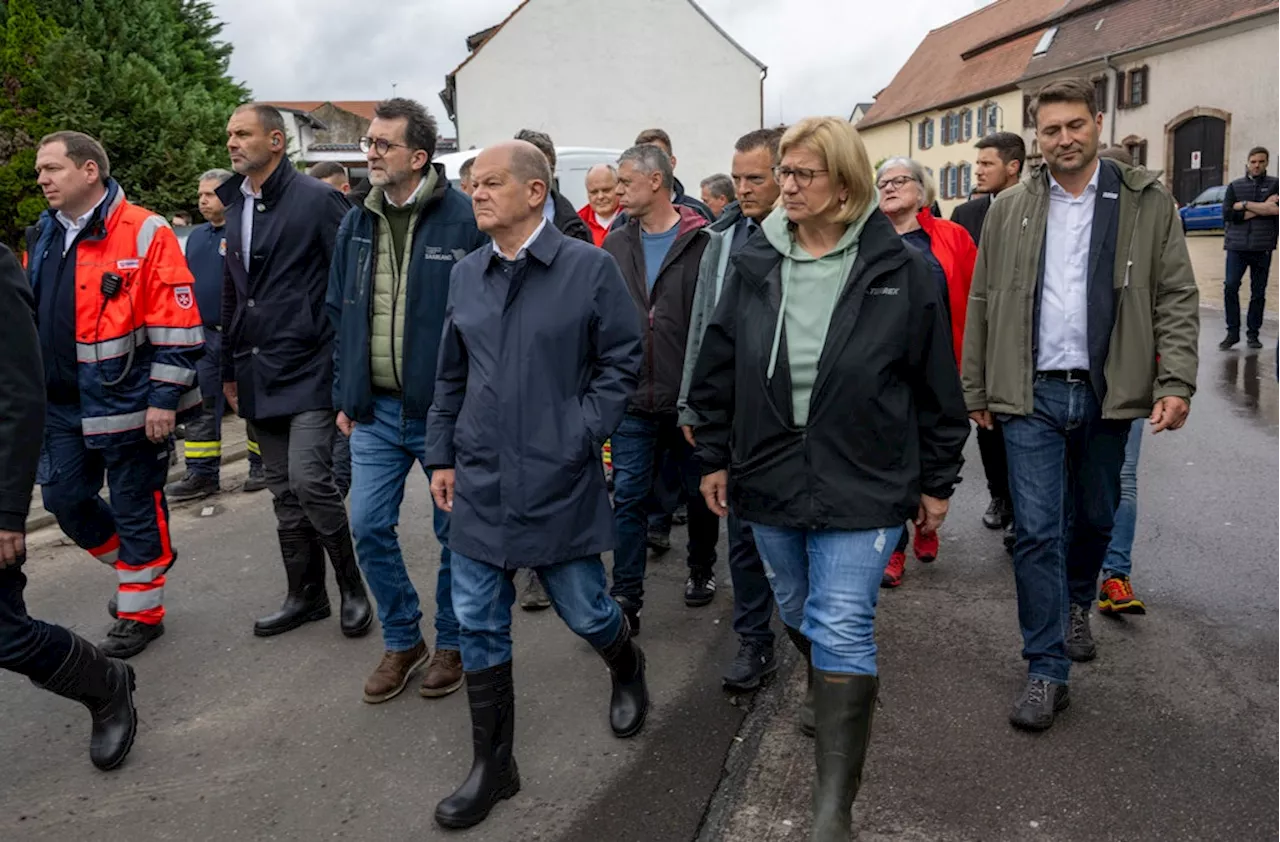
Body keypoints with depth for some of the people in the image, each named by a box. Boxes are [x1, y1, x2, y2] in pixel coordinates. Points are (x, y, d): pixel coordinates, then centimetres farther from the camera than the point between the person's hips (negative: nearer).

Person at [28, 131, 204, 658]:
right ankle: (135, 564, 38)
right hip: (61, 405, 8)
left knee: (135, 508, 5)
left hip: (124, 404, -7)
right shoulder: (44, 237, 11)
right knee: (64, 498, 14)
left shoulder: (144, 233, -12)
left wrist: (164, 398, -17)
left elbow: (175, 327, -15)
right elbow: (30, 320, 20)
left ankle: (140, 611, 21)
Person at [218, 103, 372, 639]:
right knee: (285, 493, 12)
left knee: (310, 482, -13)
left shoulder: (317, 200, -8)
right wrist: (230, 369, 21)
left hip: (310, 369, -7)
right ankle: (306, 595, 24)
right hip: (260, 374, 7)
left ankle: (352, 588, 8)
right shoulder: (236, 207, 15)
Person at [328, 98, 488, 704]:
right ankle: (402, 641, 26)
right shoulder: (356, 225, 8)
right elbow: (338, 314, 15)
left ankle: (452, 641, 28)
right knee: (369, 526, 6)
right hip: (376, 409, 5)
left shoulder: (465, 219, -10)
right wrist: (345, 395, 12)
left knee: (456, 530, 8)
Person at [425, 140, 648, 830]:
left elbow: (623, 360, -4)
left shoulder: (589, 267, -8)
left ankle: (628, 671, 46)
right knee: (478, 625, 7)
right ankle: (492, 767, 24)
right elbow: (451, 376, 13)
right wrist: (442, 455, 11)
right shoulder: (466, 274, 6)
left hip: (560, 482, -4)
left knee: (584, 609, 10)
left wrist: (581, 435, -12)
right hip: (480, 482, 4)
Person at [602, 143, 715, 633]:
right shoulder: (616, 247, 8)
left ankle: (702, 571, 37)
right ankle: (626, 599, 11)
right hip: (633, 402, 4)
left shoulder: (703, 244, -8)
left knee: (701, 492, 15)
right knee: (628, 498, 3)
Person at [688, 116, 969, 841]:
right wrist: (716, 456, 9)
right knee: (801, 617, 20)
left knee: (842, 633, -6)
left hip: (862, 485, -4)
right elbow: (720, 369, 9)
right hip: (770, 477, 4)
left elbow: (936, 385, -1)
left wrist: (938, 480, 2)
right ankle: (832, 704, 50)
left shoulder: (899, 269, -7)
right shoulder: (755, 265, 2)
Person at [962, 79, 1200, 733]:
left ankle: (1077, 607, 46)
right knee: (1037, 531, -3)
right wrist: (977, 391, 5)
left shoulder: (1147, 204, 3)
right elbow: (982, 306, 7)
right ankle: (1046, 671, 5)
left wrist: (1176, 381, -11)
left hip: (1107, 394, 1)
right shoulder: (1009, 212, 5)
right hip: (1032, 394, -1)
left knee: (1095, 518, 17)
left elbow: (1177, 299, 1)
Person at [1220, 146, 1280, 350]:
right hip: (1236, 246, 0)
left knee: (1258, 292, 5)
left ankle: (1253, 333, 15)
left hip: (1262, 247, 0)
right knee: (1230, 287, -10)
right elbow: (1227, 213, -5)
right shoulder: (1235, 186, 9)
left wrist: (1245, 205, -12)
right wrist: (1260, 209, -9)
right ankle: (1232, 332, 1)